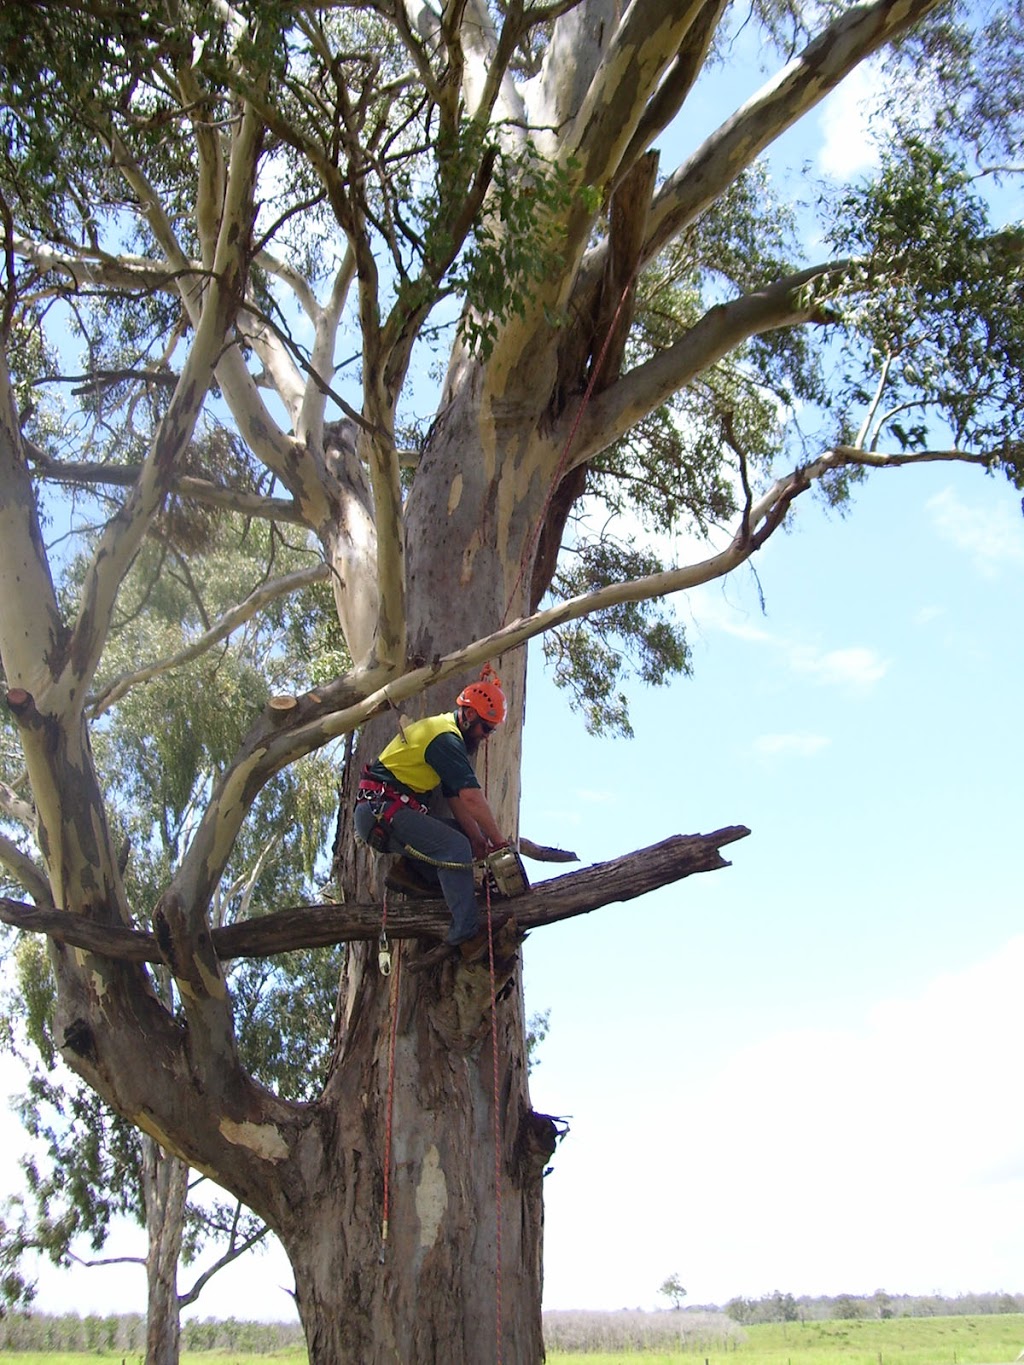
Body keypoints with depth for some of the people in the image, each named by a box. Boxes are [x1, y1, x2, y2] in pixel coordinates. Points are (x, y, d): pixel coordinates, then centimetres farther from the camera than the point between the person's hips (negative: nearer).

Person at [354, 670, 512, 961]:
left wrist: (478, 840, 0)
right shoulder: (446, 738, -14)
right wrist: (500, 842, -14)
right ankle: (467, 936, -24)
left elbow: (457, 799, 12)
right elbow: (472, 797, -20)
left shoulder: (446, 734, 18)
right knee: (456, 847, -23)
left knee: (465, 839, 10)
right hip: (381, 809, -10)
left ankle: (411, 871, -3)